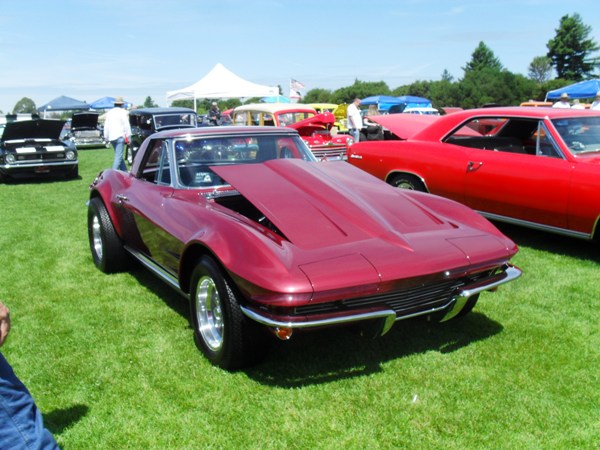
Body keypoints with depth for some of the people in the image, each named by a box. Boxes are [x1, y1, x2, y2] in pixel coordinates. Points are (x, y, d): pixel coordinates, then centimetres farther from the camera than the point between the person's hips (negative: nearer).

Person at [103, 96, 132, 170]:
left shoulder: (109, 112, 14)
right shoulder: (123, 112, -5)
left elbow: (106, 126, 16)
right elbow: (126, 125, -9)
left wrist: (106, 137, 19)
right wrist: (128, 136, -5)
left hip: (111, 137, 7)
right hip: (120, 136, -7)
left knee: (118, 155, 17)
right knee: (118, 156, -9)